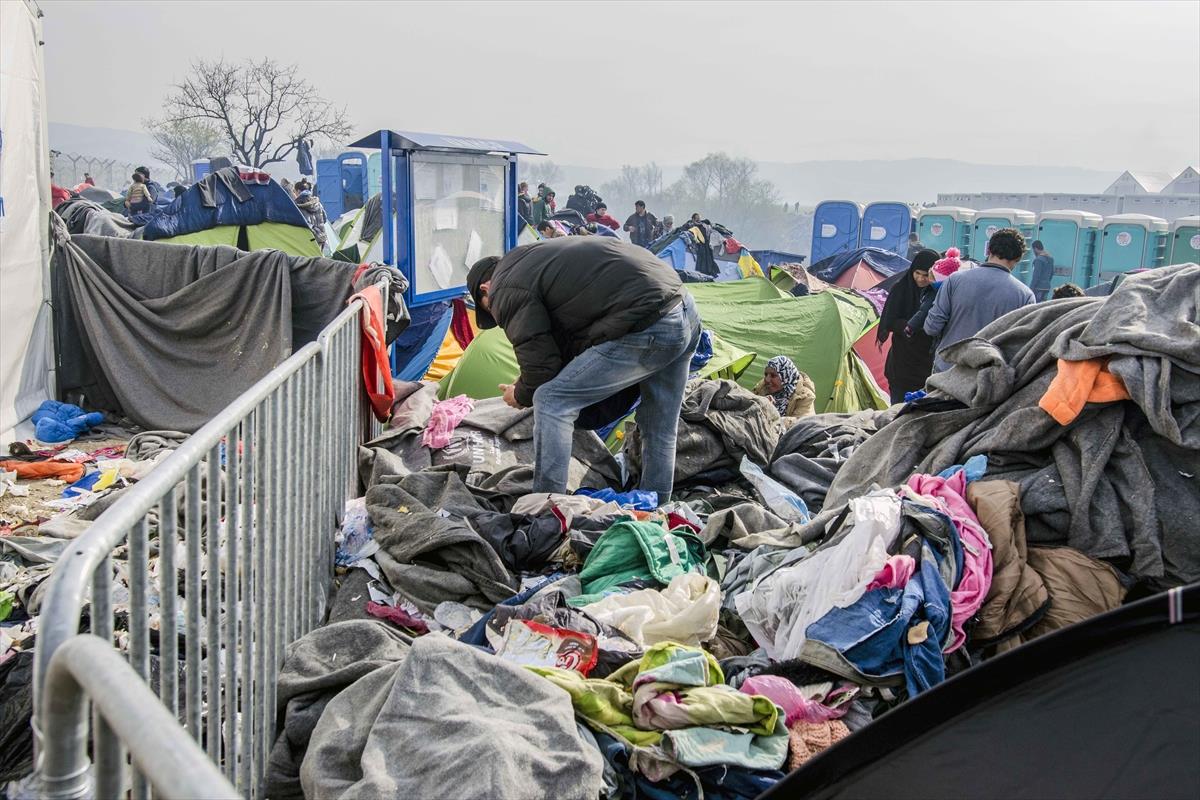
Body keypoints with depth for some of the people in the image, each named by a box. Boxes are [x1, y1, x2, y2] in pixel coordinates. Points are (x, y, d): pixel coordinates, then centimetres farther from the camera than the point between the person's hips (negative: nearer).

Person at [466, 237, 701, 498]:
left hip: (647, 330, -10)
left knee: (552, 402, -2)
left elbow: (540, 365, -2)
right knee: (659, 429, 23)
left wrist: (520, 396, 19)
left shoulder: (506, 290, -2)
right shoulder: (531, 256, 27)